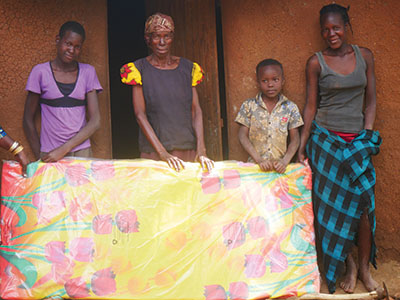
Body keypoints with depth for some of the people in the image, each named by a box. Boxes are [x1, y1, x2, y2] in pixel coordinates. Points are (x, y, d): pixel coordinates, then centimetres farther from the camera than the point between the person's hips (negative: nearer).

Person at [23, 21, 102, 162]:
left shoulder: (88, 72, 5)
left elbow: (95, 121, -1)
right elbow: (28, 120, 6)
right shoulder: (40, 71, 1)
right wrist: (40, 157, 1)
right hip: (49, 154, -1)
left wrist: (64, 149, -10)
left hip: (82, 152, 1)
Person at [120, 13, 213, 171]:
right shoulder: (139, 70, -1)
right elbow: (140, 115, -8)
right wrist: (163, 153, -17)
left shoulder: (188, 68, 7)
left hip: (188, 150, 2)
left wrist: (201, 150, -10)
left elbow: (196, 110, 3)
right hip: (153, 152, -2)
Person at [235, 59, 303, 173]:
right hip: (256, 164, 0)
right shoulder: (249, 106, 3)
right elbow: (243, 136, 1)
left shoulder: (290, 108, 5)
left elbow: (295, 139, 6)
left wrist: (285, 161, -8)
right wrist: (259, 160, -9)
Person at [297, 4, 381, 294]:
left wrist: (367, 134, 0)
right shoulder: (316, 62, -1)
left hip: (357, 140, 2)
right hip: (325, 139, -1)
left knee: (363, 204, -4)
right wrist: (302, 145, 0)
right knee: (333, 204, 1)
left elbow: (371, 99, 10)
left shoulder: (364, 56, 6)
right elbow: (311, 106, 2)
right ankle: (349, 265, 17)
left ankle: (365, 267, 13)